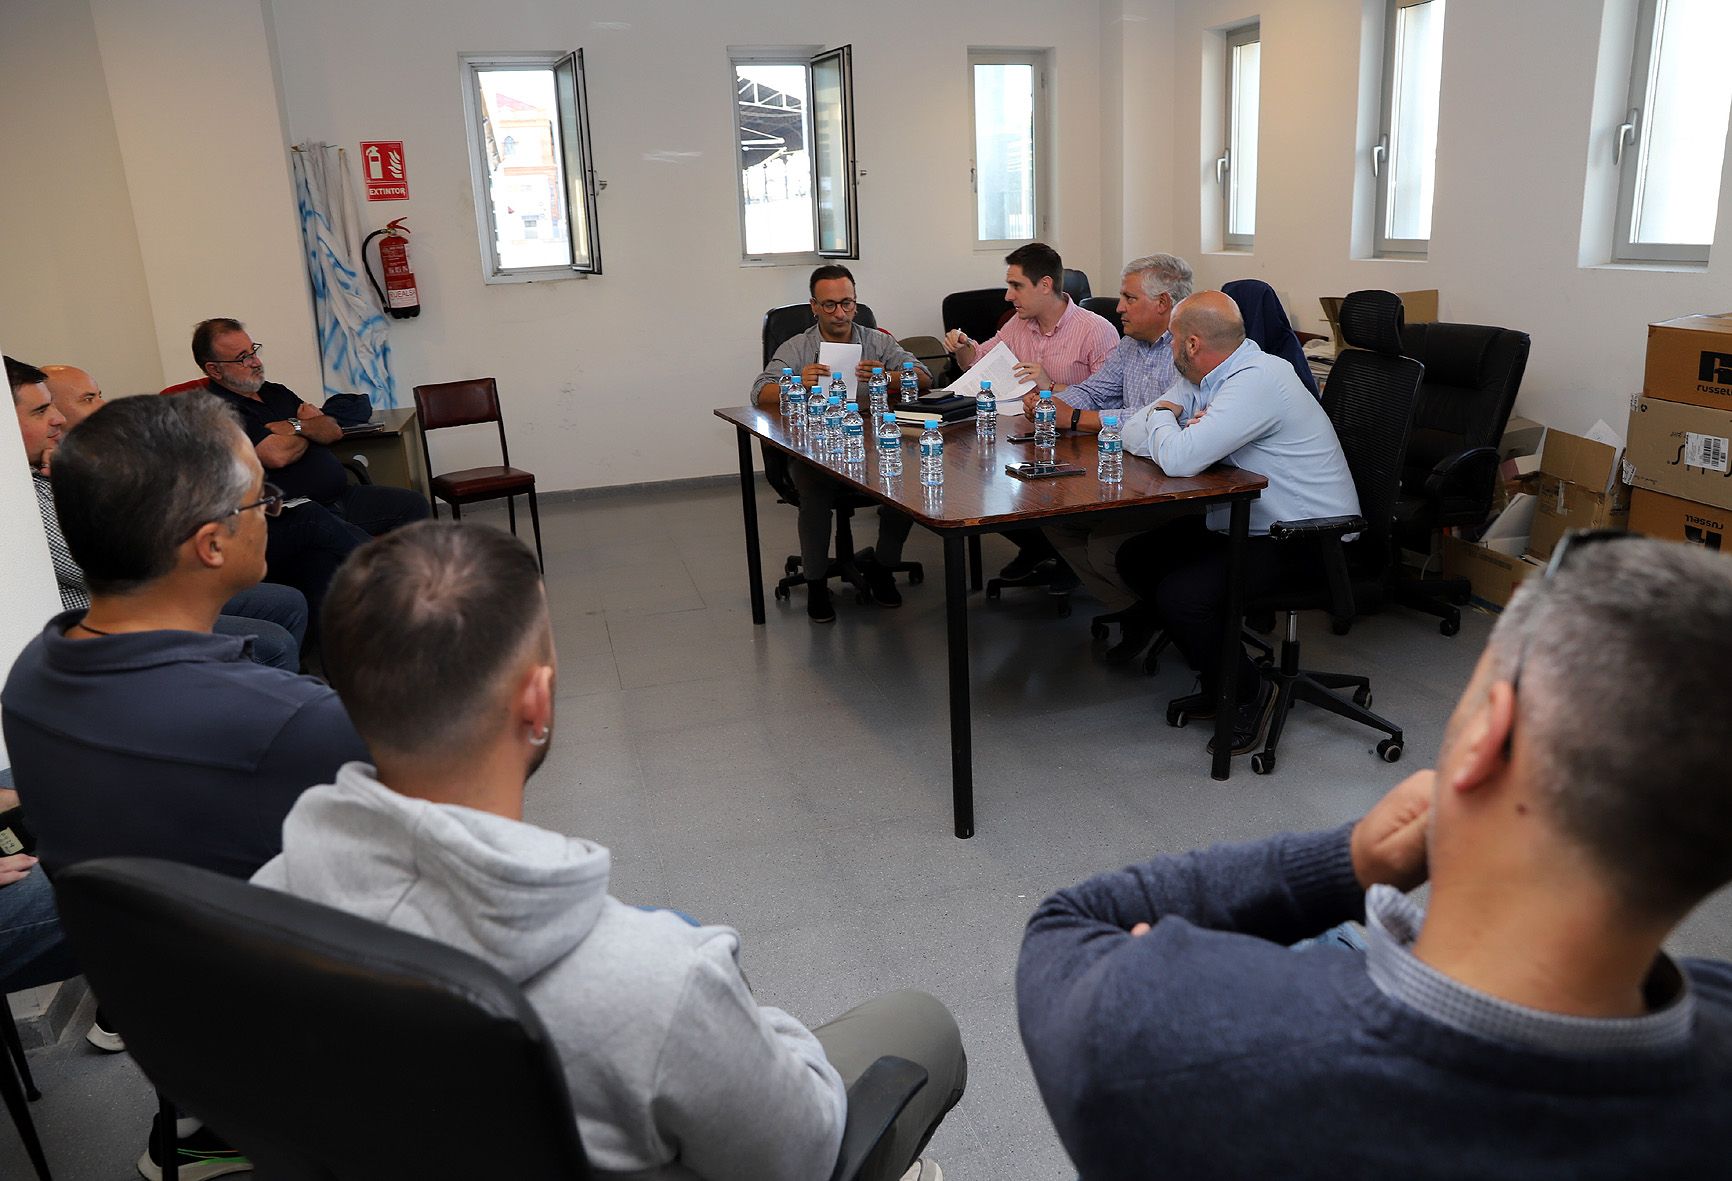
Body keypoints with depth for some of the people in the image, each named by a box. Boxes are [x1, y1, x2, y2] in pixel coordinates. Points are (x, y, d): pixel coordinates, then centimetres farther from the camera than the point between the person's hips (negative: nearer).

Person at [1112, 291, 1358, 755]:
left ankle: (1249, 692, 1)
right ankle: (1218, 675, 14)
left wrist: (1162, 419, -11)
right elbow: (1133, 434, 7)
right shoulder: (1207, 378, 8)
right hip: (1243, 524, 10)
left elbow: (1180, 459, -33)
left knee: (1180, 593, -26)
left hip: (1306, 542, -10)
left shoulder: (1256, 382, -23)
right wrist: (1172, 423, -14)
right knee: (1136, 558, 4)